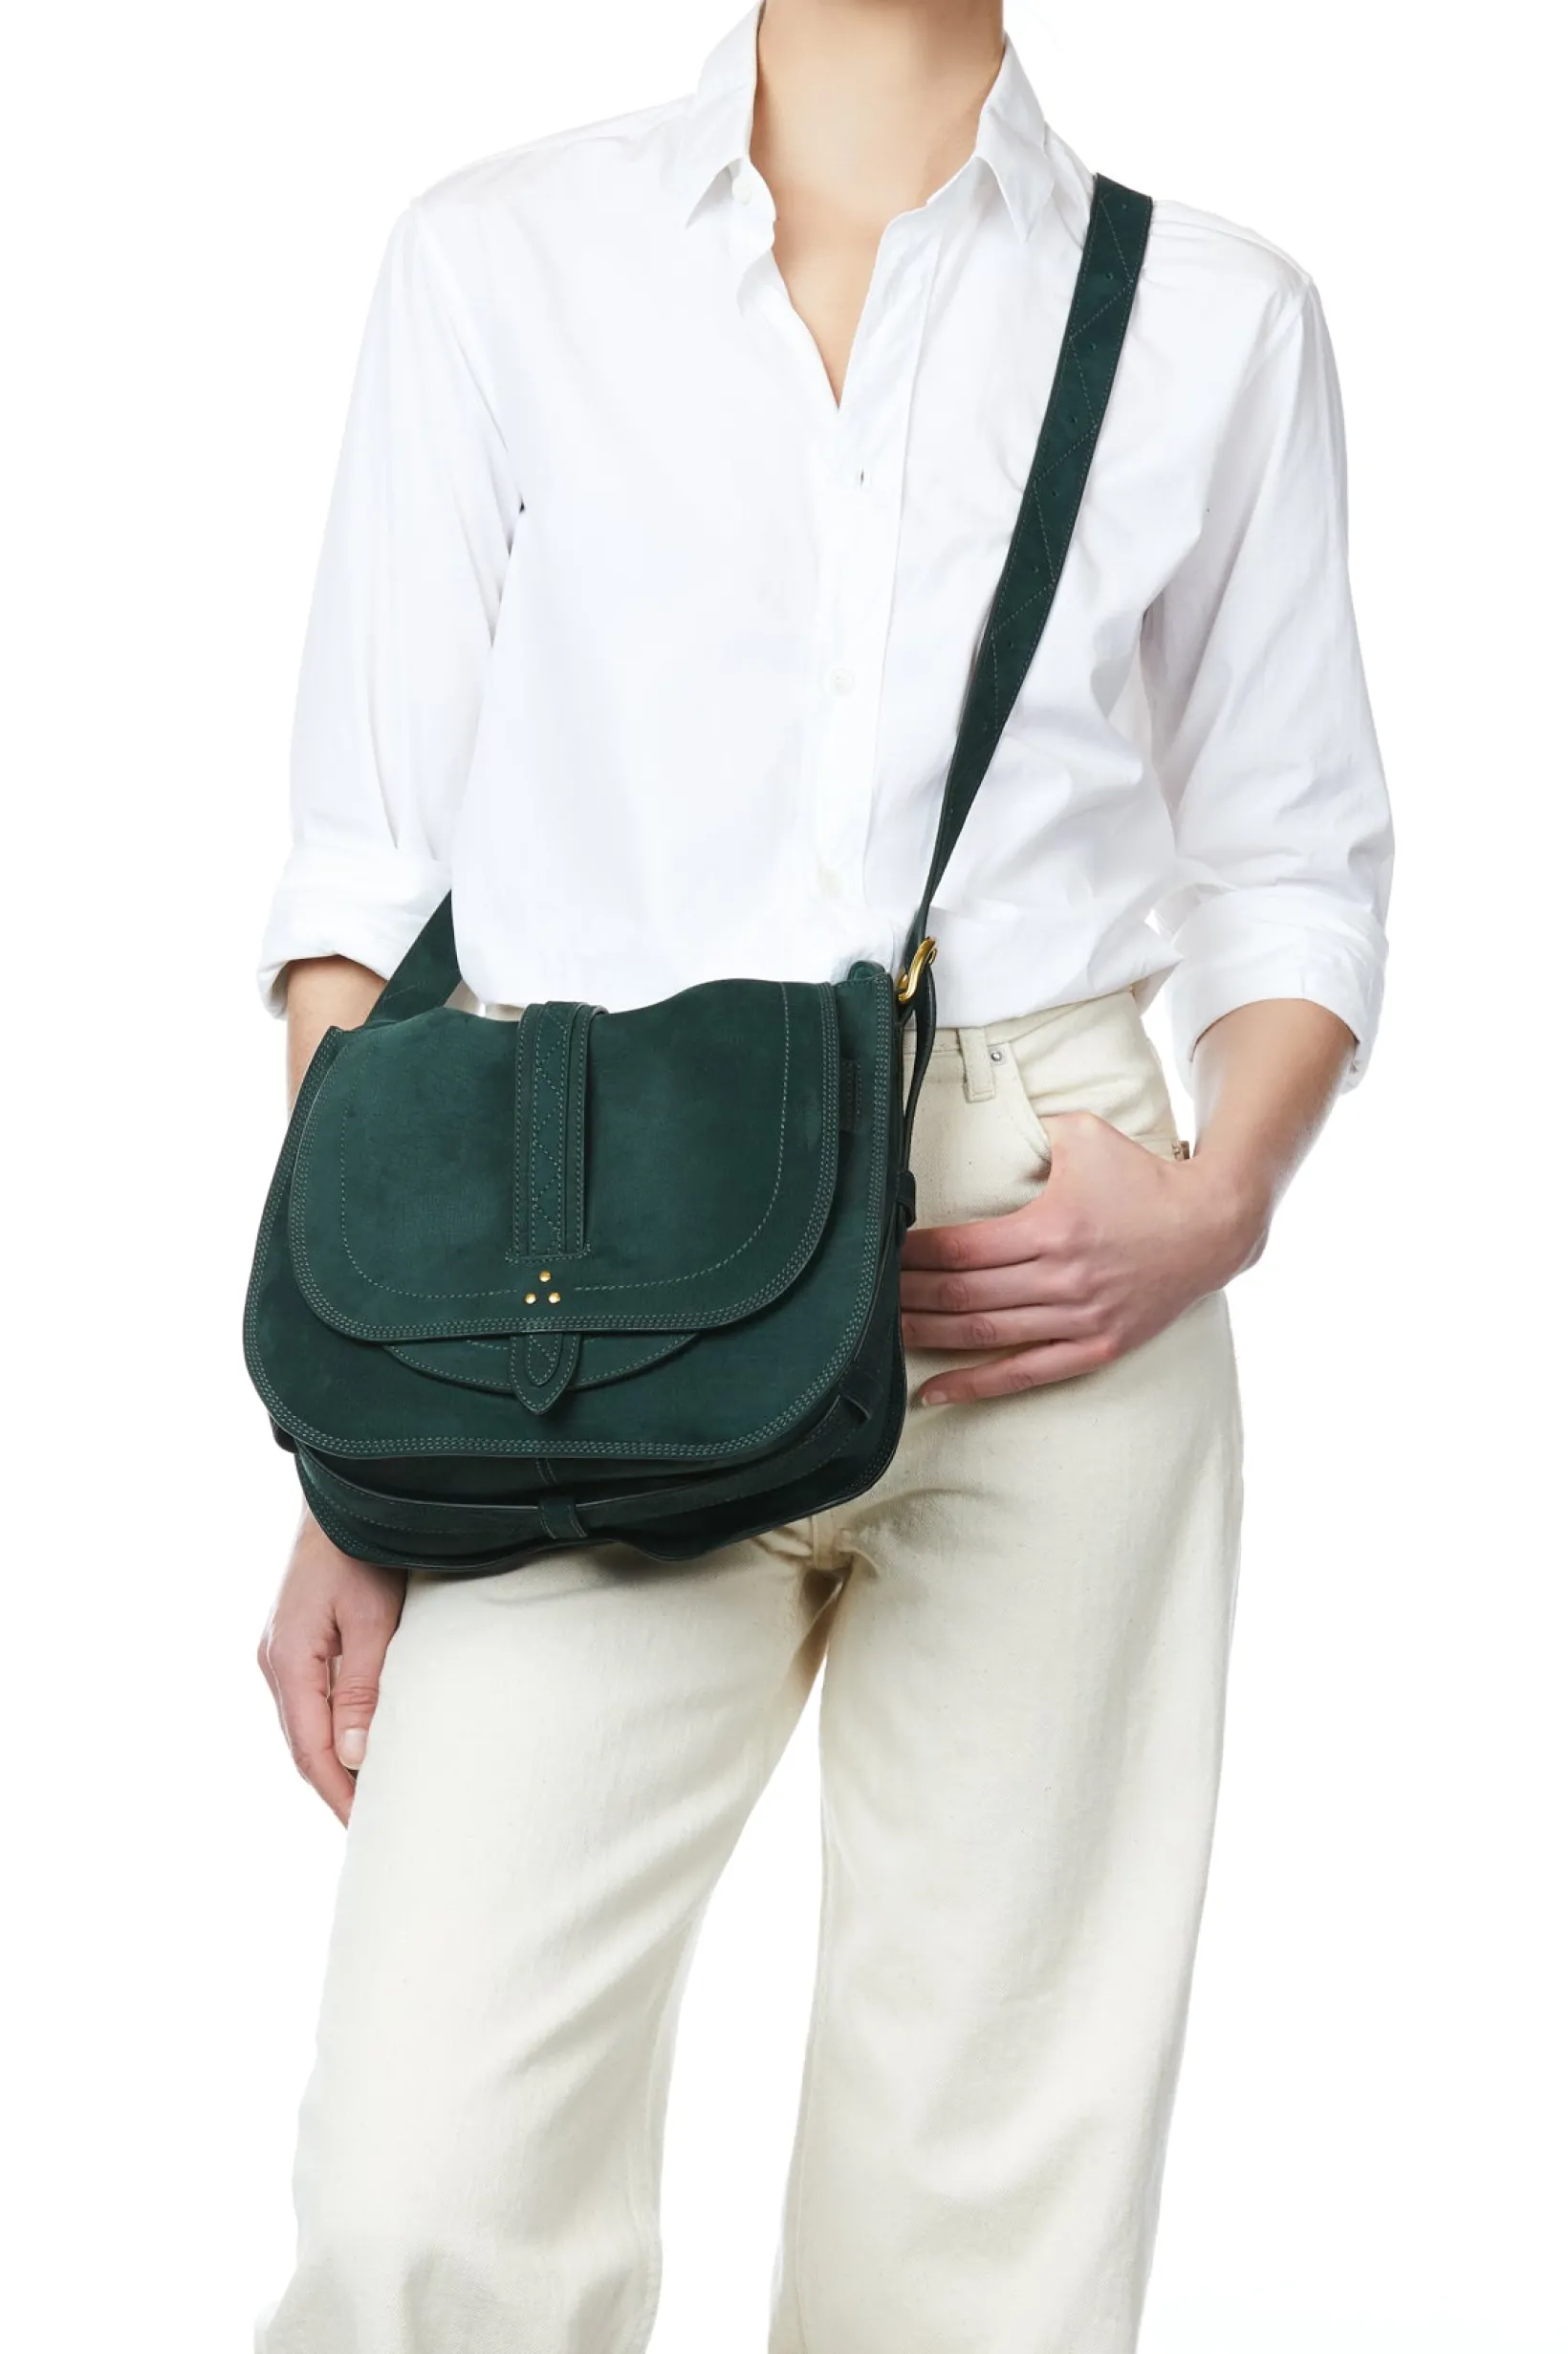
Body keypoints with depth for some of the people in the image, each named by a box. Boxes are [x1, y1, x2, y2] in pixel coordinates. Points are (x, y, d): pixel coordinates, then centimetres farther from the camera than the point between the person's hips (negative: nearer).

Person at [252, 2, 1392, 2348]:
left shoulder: (1219, 315, 9)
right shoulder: (497, 260, 7)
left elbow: (1293, 871, 14)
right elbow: (368, 870, 4)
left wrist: (1220, 1198, -7)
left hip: (1042, 1292, 1)